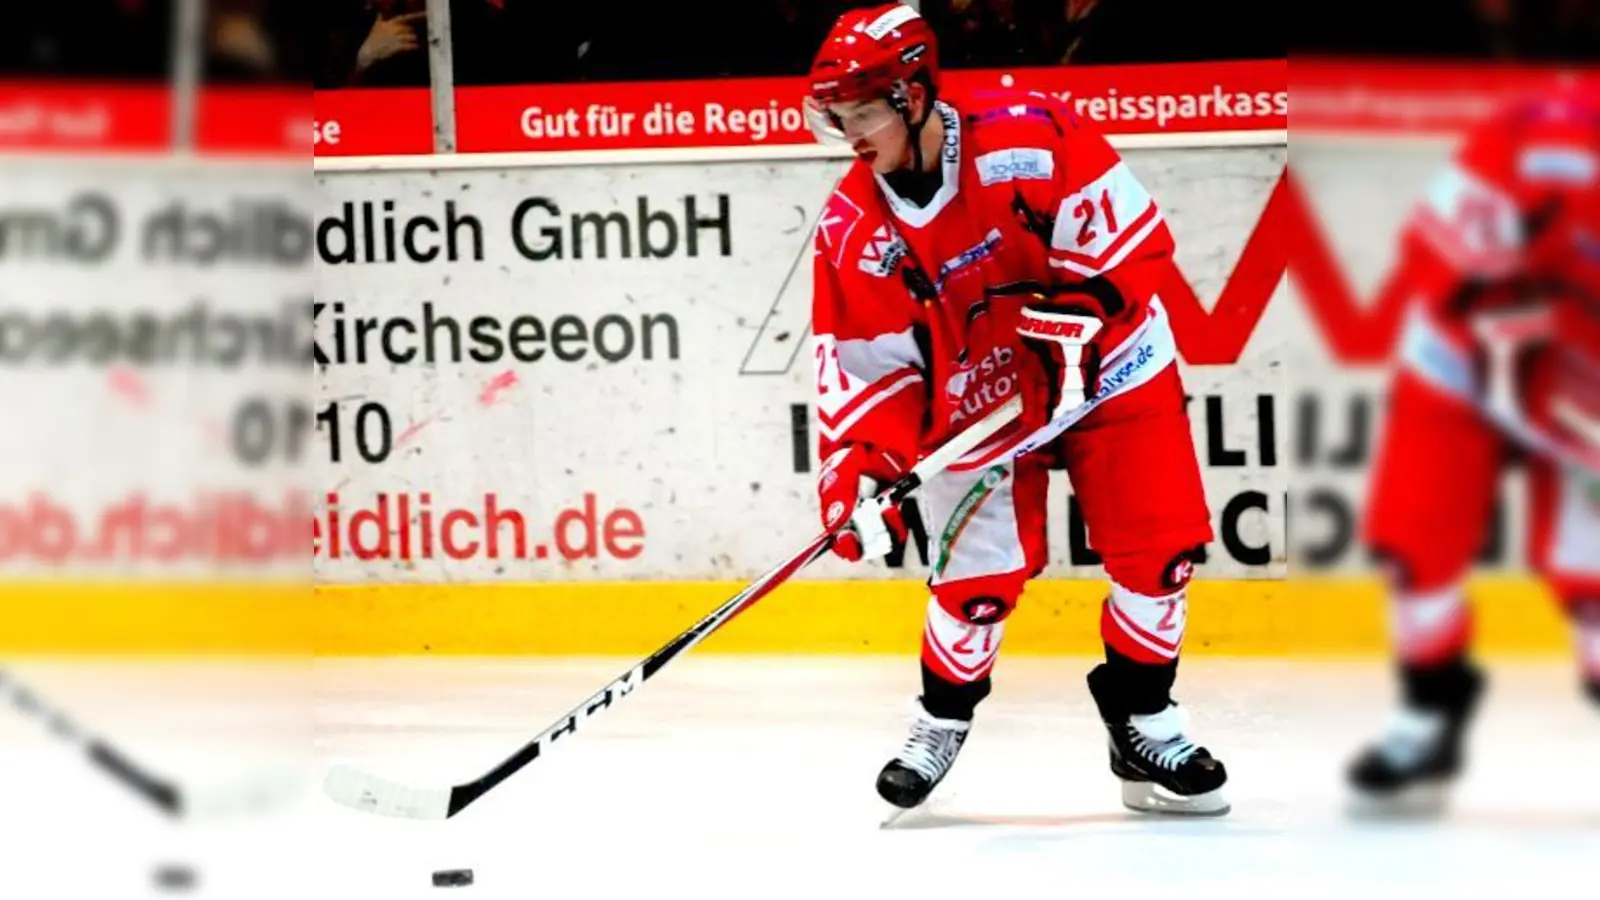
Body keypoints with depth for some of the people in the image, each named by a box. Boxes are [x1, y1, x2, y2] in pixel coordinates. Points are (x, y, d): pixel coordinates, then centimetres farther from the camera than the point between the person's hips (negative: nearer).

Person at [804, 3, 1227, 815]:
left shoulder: (1029, 138, -22)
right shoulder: (851, 229, -11)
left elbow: (1133, 236, -20)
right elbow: (862, 367, -7)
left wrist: (1074, 315, -31)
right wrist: (855, 470, -19)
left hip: (1106, 368, -1)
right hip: (975, 402, 1)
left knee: (1158, 549, -5)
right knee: (980, 572, -8)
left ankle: (1143, 726, 13)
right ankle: (941, 721, 17)